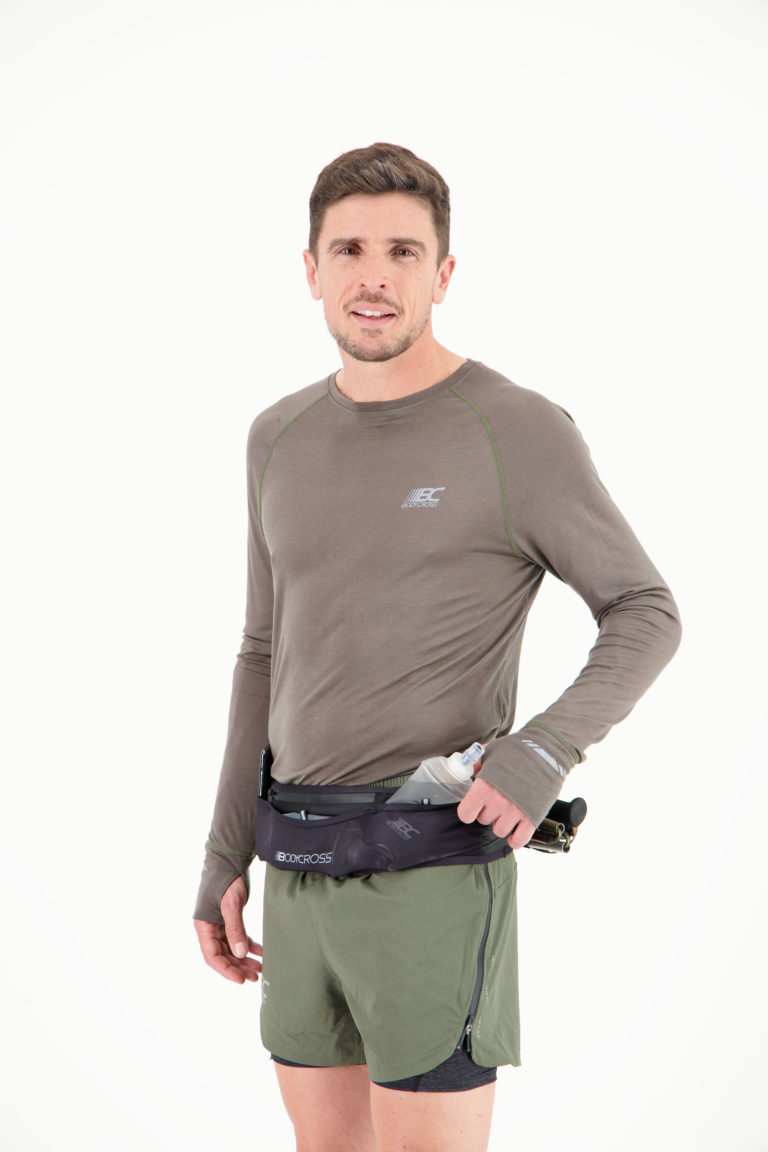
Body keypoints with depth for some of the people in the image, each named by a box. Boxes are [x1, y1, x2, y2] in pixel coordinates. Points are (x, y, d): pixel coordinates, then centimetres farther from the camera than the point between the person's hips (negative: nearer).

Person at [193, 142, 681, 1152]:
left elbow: (646, 614, -2)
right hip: (304, 877, 6)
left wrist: (546, 751, -19)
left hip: (437, 870, -6)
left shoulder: (523, 433, -9)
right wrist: (225, 858, 13)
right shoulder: (282, 439, 10)